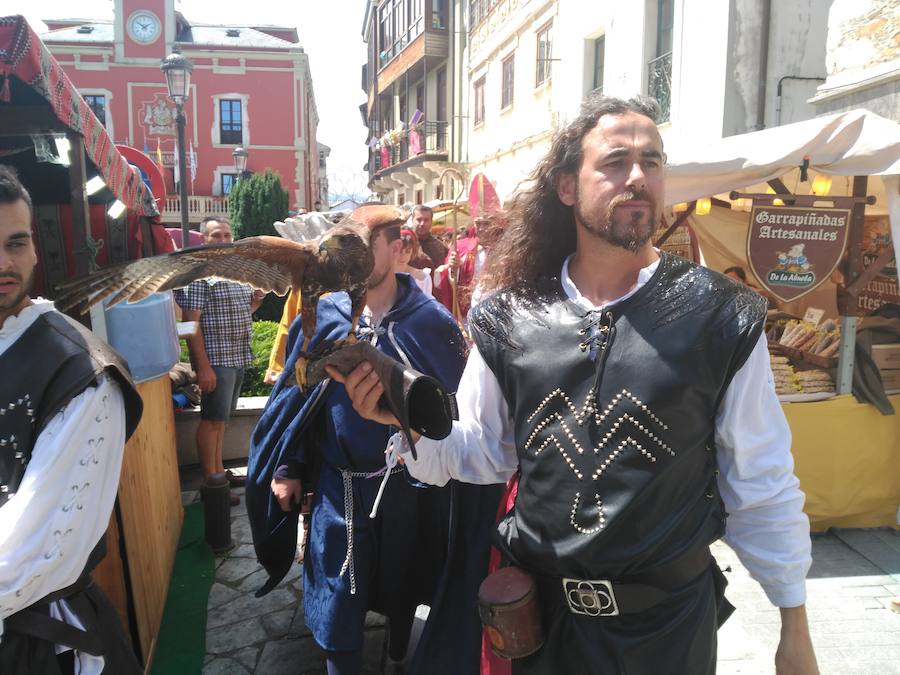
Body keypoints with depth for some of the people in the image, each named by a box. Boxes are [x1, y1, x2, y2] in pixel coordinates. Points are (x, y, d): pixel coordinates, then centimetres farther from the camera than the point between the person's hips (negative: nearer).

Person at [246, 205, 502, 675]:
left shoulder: (431, 322, -10)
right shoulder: (323, 316, -6)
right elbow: (294, 395, 1)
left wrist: (443, 466, -9)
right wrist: (286, 467, 2)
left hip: (410, 485, 0)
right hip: (338, 487, 0)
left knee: (403, 586, 22)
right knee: (337, 603, 10)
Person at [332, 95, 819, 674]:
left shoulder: (721, 319, -11)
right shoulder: (509, 318, -6)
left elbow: (762, 485, -4)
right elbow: (482, 453, 3)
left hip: (668, 622, -1)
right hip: (539, 608, 2)